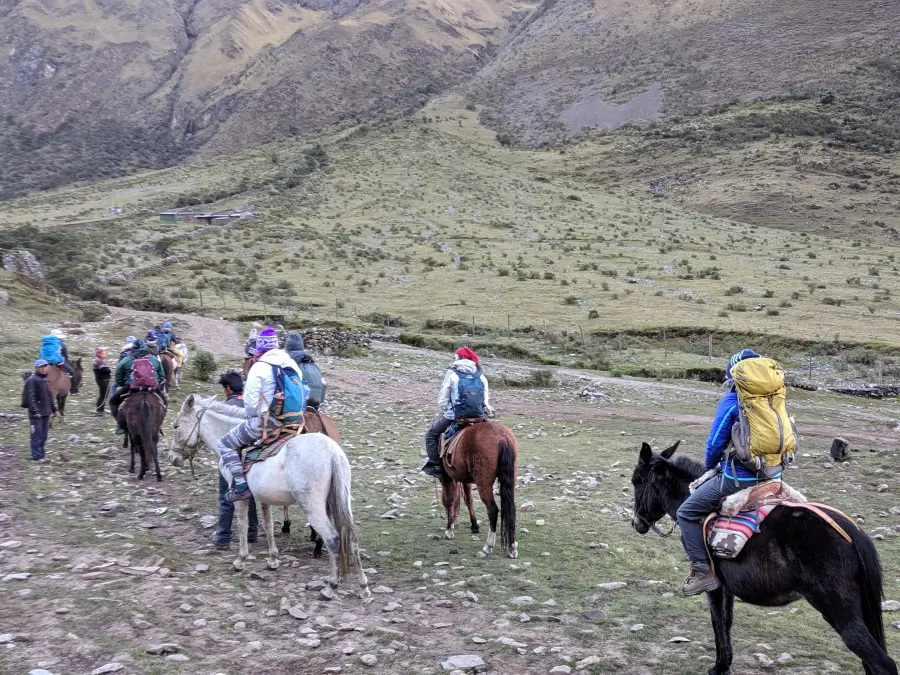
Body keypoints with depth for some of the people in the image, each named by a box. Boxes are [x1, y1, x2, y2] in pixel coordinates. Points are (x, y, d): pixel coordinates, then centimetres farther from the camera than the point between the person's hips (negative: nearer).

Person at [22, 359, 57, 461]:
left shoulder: (45, 380, 13)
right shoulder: (32, 380, -11)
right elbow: (31, 397, -17)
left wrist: (53, 409, 18)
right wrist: (34, 411, -21)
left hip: (46, 412, 8)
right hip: (36, 413, -8)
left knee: (44, 434, 13)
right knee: (37, 434, -6)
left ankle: (42, 453, 23)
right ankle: (36, 456, -2)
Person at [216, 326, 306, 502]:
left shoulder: (259, 367, -11)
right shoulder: (293, 364, 8)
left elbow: (250, 402, -12)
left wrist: (253, 417, 7)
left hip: (266, 421, -7)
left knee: (225, 444, 7)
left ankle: (241, 485, -5)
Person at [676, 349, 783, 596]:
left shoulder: (731, 402, -12)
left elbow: (715, 444, -11)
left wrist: (711, 467, 9)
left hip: (738, 478, -7)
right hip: (772, 477, 7)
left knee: (687, 513, 4)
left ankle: (703, 570, -3)